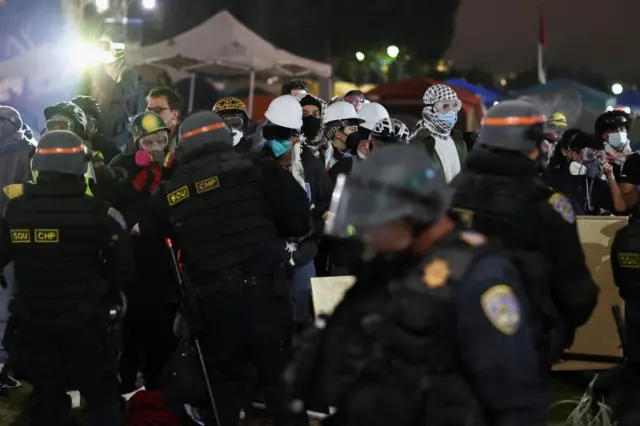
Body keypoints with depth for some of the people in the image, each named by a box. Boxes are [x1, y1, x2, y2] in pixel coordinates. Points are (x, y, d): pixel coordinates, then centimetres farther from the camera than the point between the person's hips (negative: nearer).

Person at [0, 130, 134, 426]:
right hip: (82, 321, -3)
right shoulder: (98, 212, -15)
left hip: (32, 322, 3)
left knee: (45, 397, 17)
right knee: (102, 395, 12)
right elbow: (123, 268, -11)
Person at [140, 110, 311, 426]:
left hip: (213, 304, 2)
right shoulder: (257, 171, -3)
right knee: (281, 379, 5)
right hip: (262, 293, -2)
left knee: (224, 385, 15)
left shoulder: (169, 193, 6)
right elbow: (299, 221, -2)